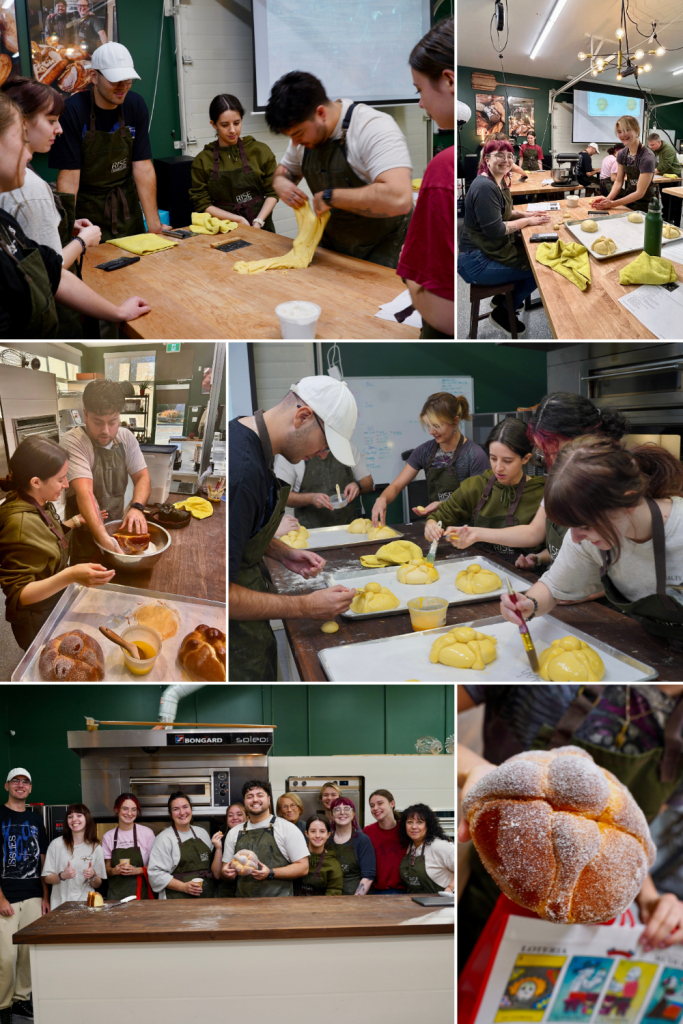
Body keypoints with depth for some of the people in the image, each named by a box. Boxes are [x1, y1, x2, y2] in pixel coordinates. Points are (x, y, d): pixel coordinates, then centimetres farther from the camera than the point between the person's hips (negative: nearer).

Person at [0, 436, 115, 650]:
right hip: (37, 623, -8)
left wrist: (76, 522, 2)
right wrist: (71, 576, -45)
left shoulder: (38, 504, -7)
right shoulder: (20, 523, -34)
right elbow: (17, 596, -33)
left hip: (55, 607, 8)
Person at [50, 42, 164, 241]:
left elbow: (143, 168, -5)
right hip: (88, 213, -4)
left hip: (128, 213, 4)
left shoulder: (135, 105, -3)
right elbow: (69, 178, -18)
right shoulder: (73, 110, -16)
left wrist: (154, 224, -10)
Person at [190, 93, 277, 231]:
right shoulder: (202, 160, 7)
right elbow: (202, 205, 4)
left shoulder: (261, 151, 8)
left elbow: (272, 193, 8)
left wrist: (258, 222, -9)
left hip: (261, 228, 0)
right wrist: (238, 220, -8)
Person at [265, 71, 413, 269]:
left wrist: (329, 197, -29)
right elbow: (285, 169, 21)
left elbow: (399, 199, -38)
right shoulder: (305, 130, 1)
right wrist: (280, 182, -6)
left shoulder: (374, 127, -24)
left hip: (382, 251, -6)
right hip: (332, 248, 7)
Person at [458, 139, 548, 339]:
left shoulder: (500, 181, 7)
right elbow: (495, 229, -26)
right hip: (476, 261, -10)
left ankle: (504, 297, 25)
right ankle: (503, 312, 10)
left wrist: (526, 215, 5)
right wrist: (528, 221, -16)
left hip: (492, 248, 10)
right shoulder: (485, 187, -25)